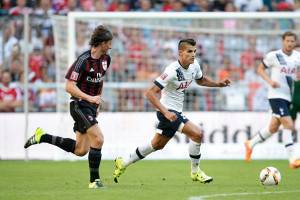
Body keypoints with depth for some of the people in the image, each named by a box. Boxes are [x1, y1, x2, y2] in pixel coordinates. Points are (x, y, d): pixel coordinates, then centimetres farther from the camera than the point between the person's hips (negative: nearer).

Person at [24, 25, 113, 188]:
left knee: (80, 150, 6)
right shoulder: (83, 60, -18)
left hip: (91, 106, 8)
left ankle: (42, 137, 20)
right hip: (80, 105, -8)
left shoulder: (105, 59, 6)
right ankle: (94, 180, -9)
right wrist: (89, 98, -28)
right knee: (98, 139, -19)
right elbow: (69, 87, -19)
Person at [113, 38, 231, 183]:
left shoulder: (194, 65, -1)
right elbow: (150, 93, -26)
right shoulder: (172, 71, -25)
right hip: (168, 110, -9)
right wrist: (166, 112, -33)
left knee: (157, 145, 20)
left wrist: (218, 84, 6)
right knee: (197, 133, -18)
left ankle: (123, 163, 33)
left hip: (175, 111, 9)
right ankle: (195, 172, -3)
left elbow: (200, 80, 23)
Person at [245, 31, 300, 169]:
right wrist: (269, 80, -13)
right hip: (276, 95, -6)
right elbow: (260, 69, 3)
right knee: (289, 125, -18)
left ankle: (251, 144, 38)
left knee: (273, 128, 15)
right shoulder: (274, 55, -7)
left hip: (288, 96, 6)